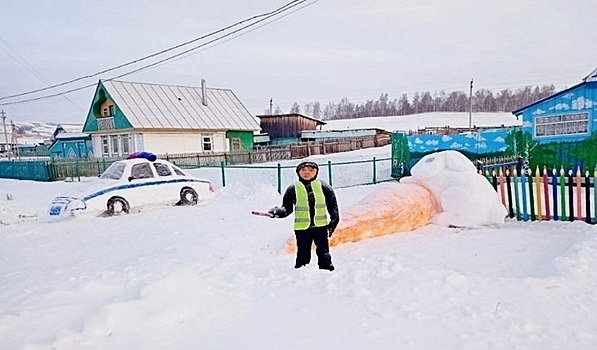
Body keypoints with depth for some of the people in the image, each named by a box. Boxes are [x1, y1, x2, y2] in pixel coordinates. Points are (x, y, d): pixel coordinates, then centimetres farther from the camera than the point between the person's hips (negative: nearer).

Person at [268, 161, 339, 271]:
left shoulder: (323, 186, 3)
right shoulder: (293, 189, 2)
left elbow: (332, 204, 9)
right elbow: (287, 208, 6)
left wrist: (334, 220, 2)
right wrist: (278, 211, -13)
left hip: (321, 226, 1)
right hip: (302, 228, 0)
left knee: (324, 253, 3)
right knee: (303, 254, 3)